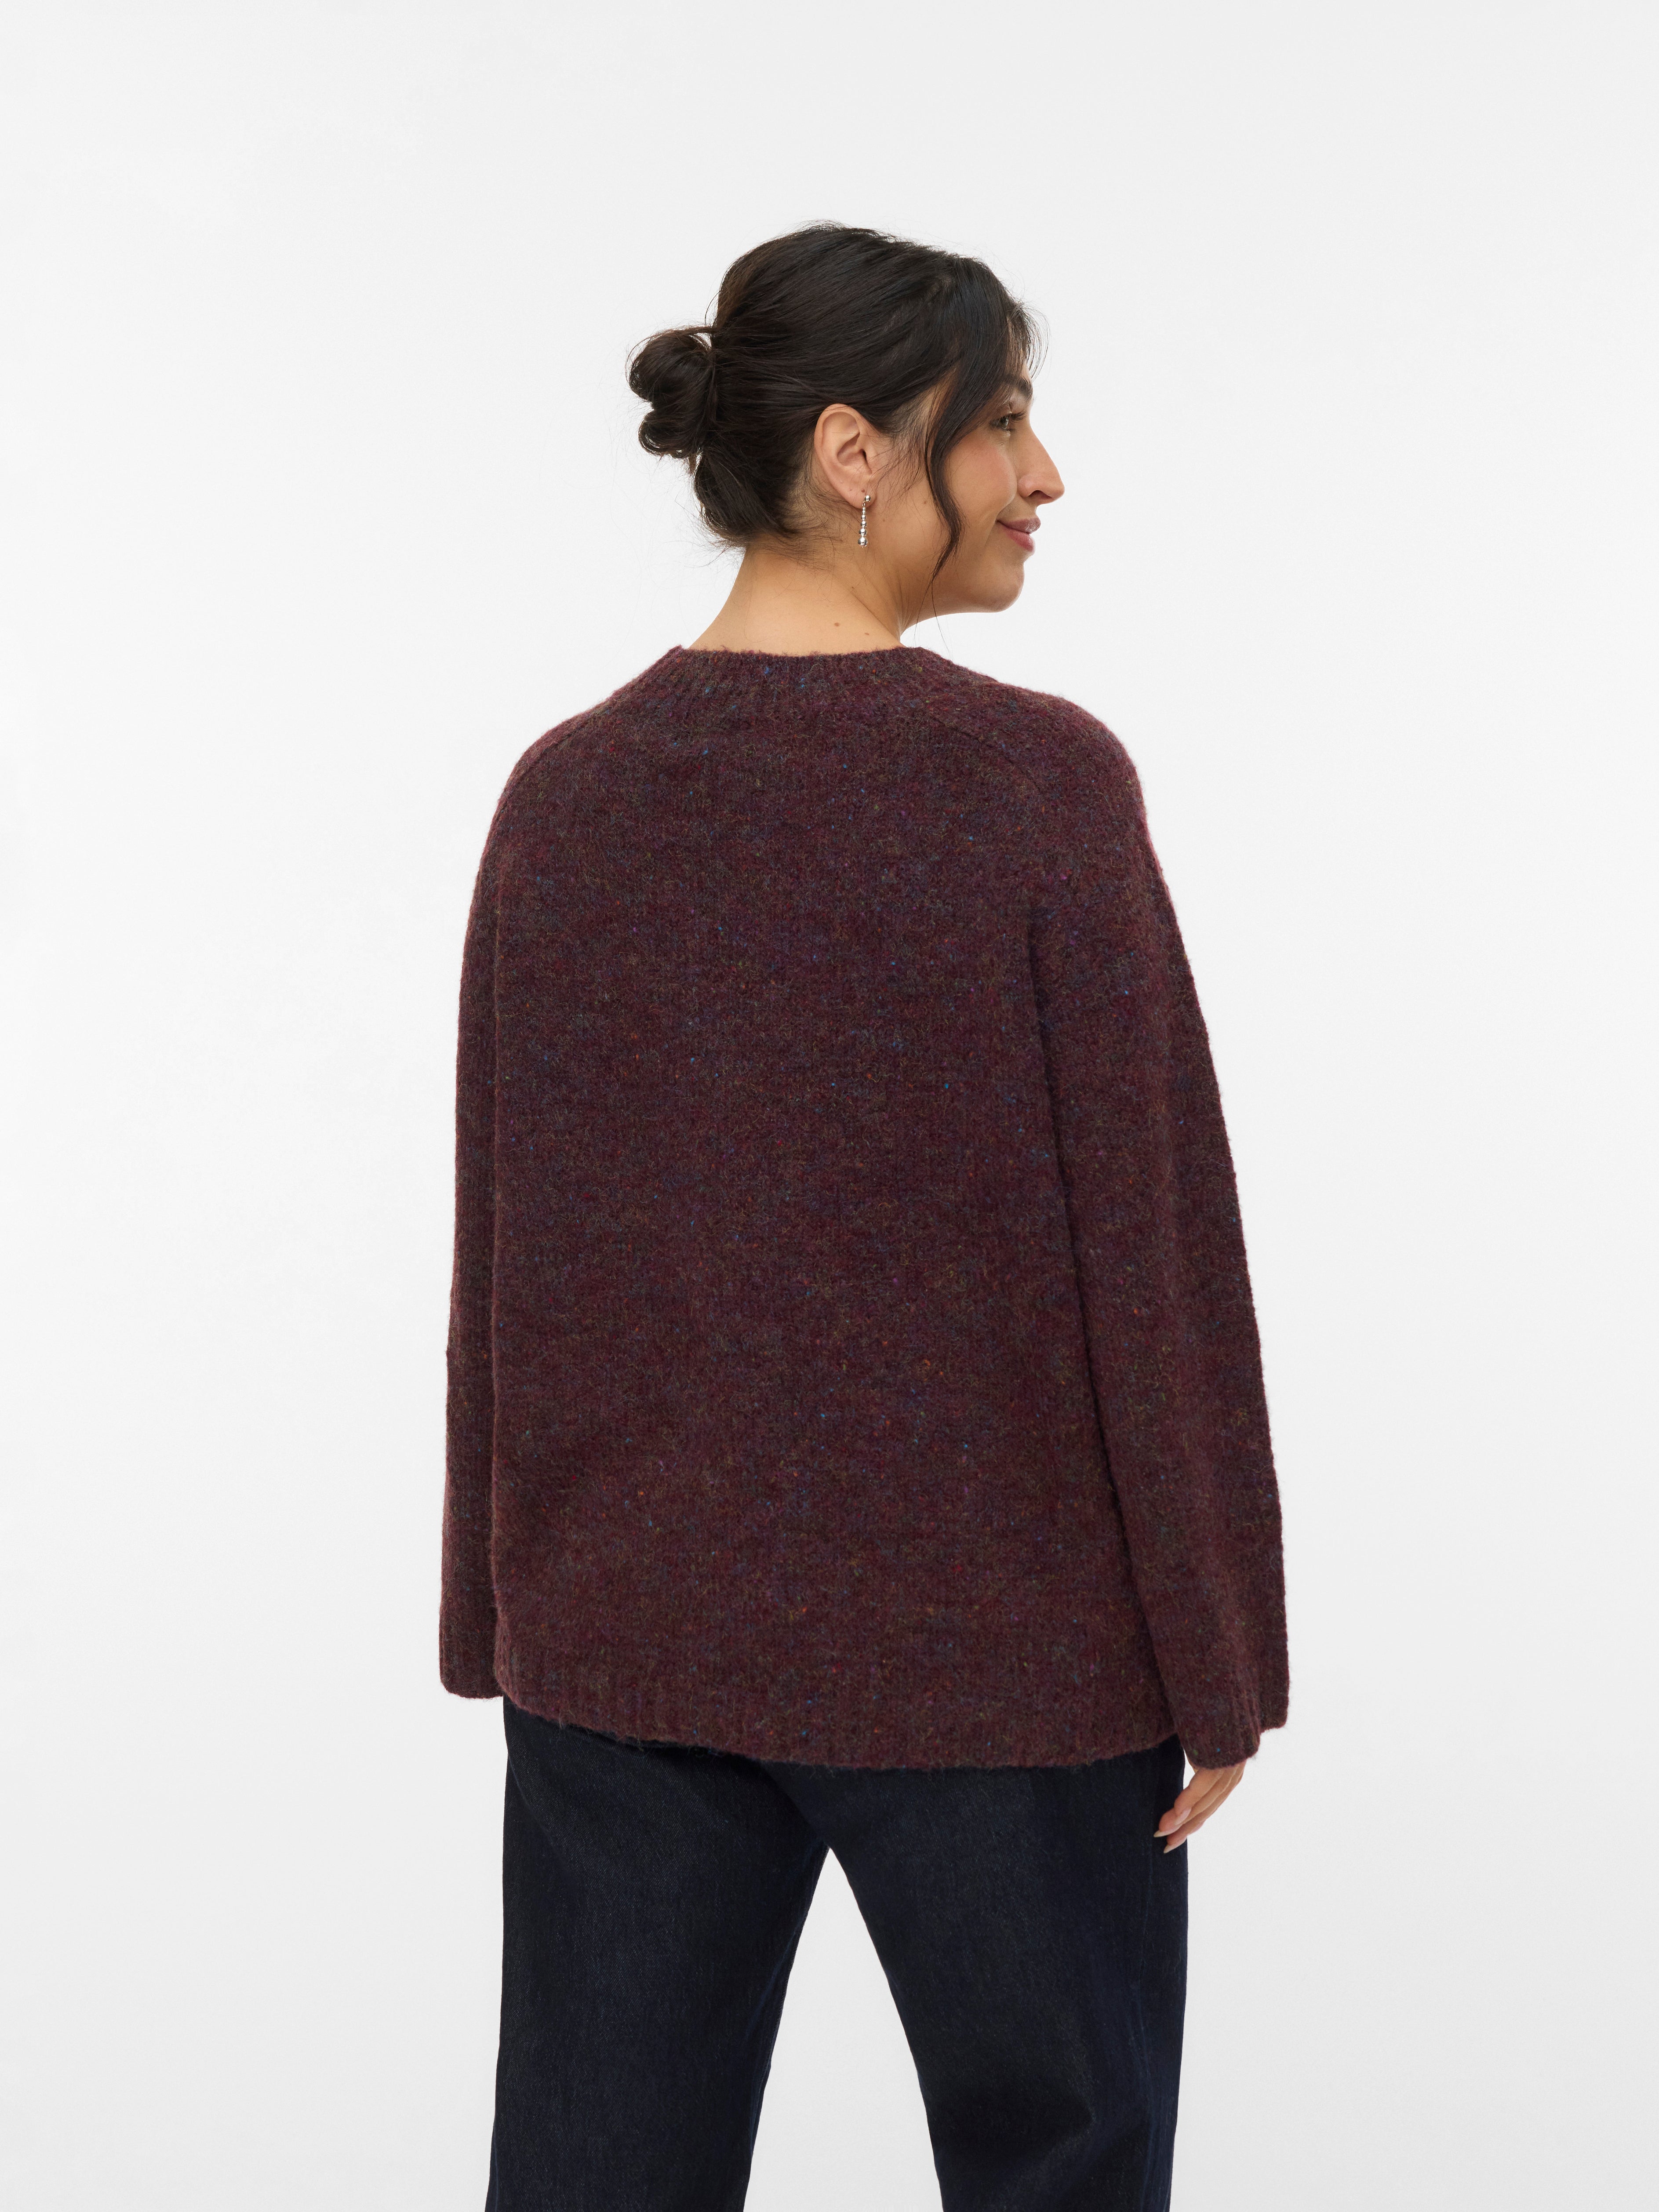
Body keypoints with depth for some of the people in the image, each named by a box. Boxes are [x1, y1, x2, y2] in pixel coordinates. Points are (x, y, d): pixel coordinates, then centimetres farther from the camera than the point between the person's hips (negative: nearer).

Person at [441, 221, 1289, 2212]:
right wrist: (1218, 1654, -3)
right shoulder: (1038, 782, -14)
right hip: (991, 1638, -4)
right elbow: (1150, 1240, -12)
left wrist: (505, 1619, 15)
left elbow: (511, 1243, 6)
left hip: (632, 1630, 4)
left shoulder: (566, 793, 0)